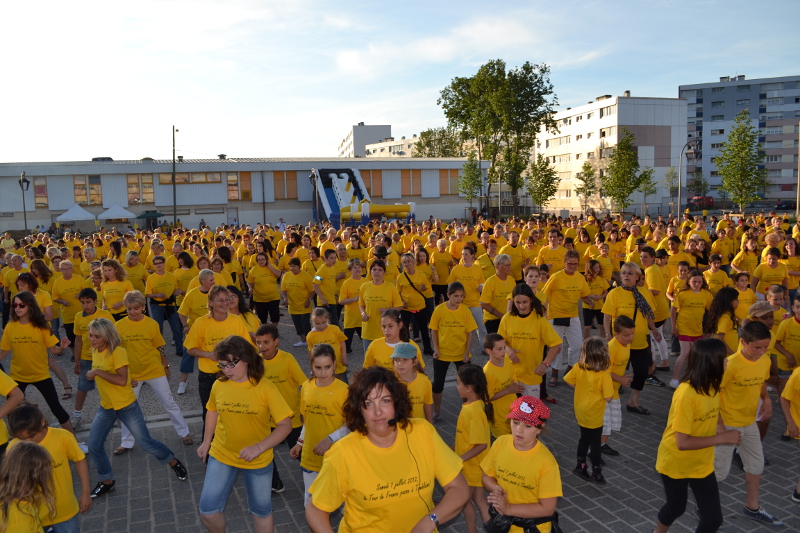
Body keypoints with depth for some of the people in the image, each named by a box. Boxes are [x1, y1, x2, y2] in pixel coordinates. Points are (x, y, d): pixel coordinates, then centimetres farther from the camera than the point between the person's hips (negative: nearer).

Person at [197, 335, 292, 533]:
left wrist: (259, 447, -29)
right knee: (207, 509, 6)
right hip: (221, 456, 3)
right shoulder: (219, 385, -9)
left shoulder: (265, 388, -20)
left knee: (261, 510, 15)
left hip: (258, 461, -3)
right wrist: (206, 442, 12)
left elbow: (285, 425, -19)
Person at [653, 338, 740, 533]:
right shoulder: (686, 394, -32)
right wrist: (722, 438, -27)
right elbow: (683, 442, -32)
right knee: (676, 507, 19)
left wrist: (722, 433, -6)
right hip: (675, 463, -6)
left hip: (702, 463, 6)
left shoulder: (712, 385, -8)